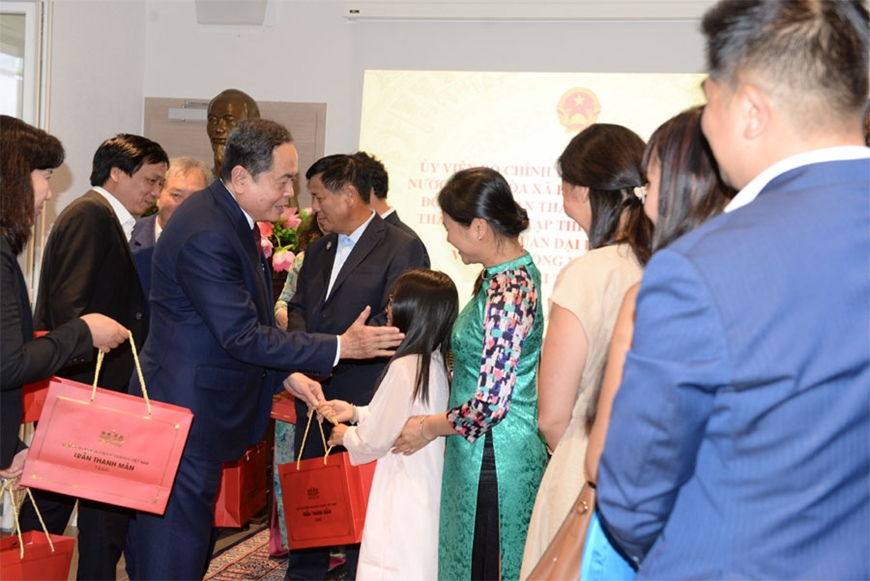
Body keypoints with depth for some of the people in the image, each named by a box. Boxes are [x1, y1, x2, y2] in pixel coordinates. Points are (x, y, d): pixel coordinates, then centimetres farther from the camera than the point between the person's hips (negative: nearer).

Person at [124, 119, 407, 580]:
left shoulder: (234, 217, 8)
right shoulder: (207, 235, -24)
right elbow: (242, 335, -24)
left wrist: (286, 373, 6)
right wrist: (339, 347, -20)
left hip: (204, 408, 10)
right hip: (186, 415, -10)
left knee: (190, 544, 18)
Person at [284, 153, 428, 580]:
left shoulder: (402, 248, -9)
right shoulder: (317, 249, 16)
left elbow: (393, 320, -17)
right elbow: (298, 307, 17)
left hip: (364, 401, -7)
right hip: (314, 398, 7)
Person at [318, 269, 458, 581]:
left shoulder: (404, 367, -20)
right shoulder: (436, 363, 5)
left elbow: (376, 439, -14)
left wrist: (346, 435, 5)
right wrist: (356, 412, 16)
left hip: (403, 496, -9)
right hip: (427, 493, 9)